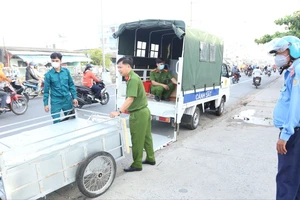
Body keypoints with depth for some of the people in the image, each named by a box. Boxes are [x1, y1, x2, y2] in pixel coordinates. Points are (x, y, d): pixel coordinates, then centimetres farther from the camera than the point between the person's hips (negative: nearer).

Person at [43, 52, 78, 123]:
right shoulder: (48, 74, -5)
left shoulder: (66, 71, 1)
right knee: (56, 122, 1)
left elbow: (71, 85, 7)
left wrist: (74, 97, 3)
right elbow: (46, 90, -1)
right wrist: (45, 104, -2)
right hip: (55, 101, -2)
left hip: (67, 99, 2)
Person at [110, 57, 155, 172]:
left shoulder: (133, 79, -20)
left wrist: (119, 112, -33)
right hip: (143, 111, 10)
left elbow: (130, 98, -29)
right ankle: (150, 159, 33)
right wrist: (126, 109, 17)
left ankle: (137, 165, 16)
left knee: (137, 140, 3)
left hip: (138, 113, -10)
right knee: (146, 137, 19)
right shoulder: (132, 77, 11)